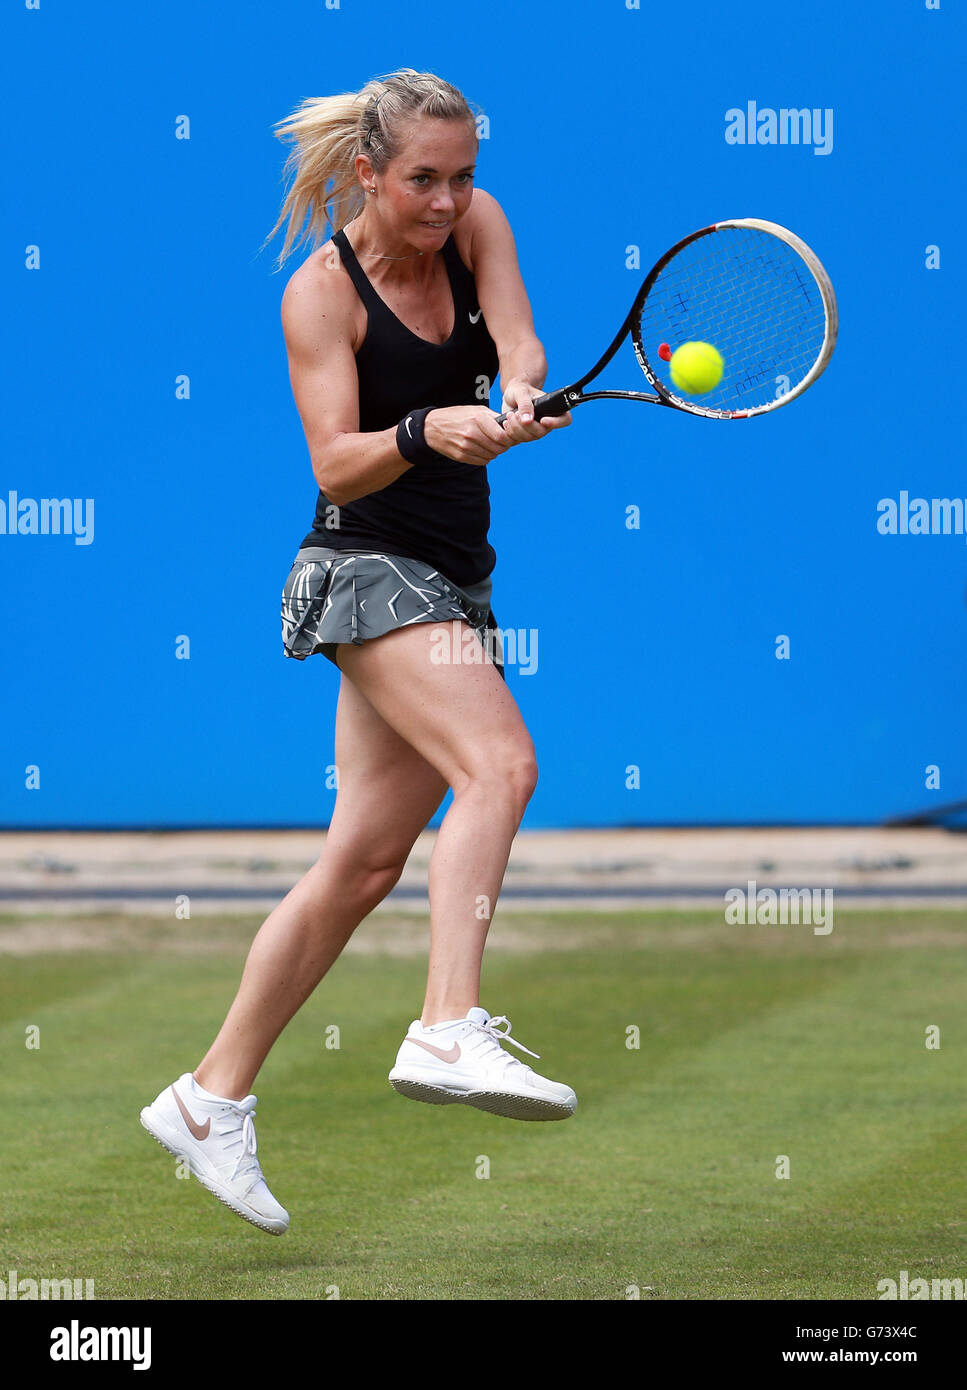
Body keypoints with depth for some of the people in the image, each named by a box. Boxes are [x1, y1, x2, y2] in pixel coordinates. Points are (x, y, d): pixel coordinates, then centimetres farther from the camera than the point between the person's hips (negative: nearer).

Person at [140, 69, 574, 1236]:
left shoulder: (475, 227, 5)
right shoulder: (321, 293, -10)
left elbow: (518, 345, -10)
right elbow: (337, 463, -18)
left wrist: (517, 394, -33)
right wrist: (429, 430, -37)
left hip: (451, 581, 6)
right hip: (366, 565, -6)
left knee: (364, 860, 6)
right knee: (501, 763, -28)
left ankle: (210, 1100, 13)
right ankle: (450, 1030, -39)